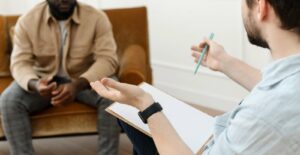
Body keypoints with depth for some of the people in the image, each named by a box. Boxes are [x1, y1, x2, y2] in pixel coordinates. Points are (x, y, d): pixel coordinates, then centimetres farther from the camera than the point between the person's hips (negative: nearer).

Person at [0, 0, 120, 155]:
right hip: (45, 81, 1)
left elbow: (107, 59, -24)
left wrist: (77, 84, -42)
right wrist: (34, 84, -41)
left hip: (86, 80, -1)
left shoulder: (96, 17, -17)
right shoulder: (27, 20, -12)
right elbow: (20, 63, -16)